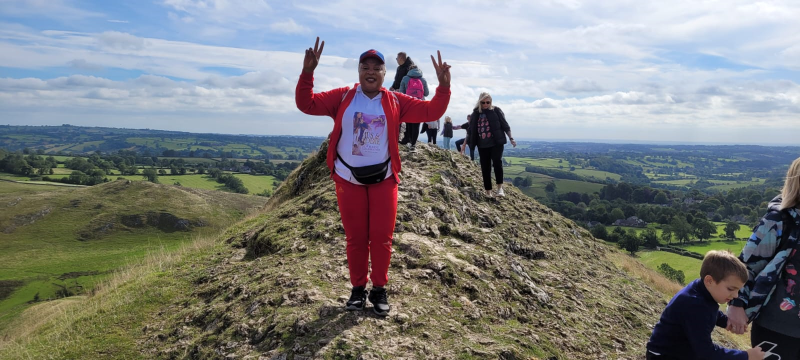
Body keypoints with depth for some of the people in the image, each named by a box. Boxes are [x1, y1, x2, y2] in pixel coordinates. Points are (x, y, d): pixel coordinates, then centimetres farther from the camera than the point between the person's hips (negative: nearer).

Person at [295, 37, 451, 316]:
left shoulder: (395, 102, 2)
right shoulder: (342, 98, 0)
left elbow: (431, 111, 1)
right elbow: (306, 104, -5)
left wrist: (443, 87, -14)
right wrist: (307, 73, -19)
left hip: (383, 179, 0)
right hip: (349, 179, 0)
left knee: (382, 237, 2)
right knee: (355, 237, 7)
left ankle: (379, 289, 17)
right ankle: (358, 288, 21)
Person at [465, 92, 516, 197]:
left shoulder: (496, 111, 1)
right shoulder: (475, 114, 8)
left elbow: (505, 125, 3)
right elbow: (471, 129, 16)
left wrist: (511, 138, 0)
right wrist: (467, 141, 17)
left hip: (496, 143, -3)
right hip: (482, 145, 3)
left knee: (497, 161, -25)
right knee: (485, 168, 4)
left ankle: (500, 187, -17)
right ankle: (488, 192, 12)